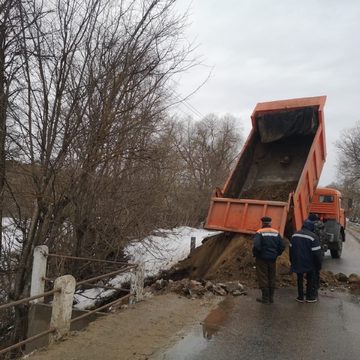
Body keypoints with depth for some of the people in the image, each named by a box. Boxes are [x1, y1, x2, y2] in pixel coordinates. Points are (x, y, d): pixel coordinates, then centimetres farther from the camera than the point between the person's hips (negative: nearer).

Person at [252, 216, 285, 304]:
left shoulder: (259, 232, -13)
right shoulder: (276, 233, 2)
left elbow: (256, 246, -24)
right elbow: (282, 246, 1)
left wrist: (255, 254, -6)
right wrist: (276, 254, 14)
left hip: (262, 258, -4)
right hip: (272, 259, 5)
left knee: (263, 278, 5)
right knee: (272, 278, 14)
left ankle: (265, 298, 9)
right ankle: (271, 297, 21)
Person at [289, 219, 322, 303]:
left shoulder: (295, 235, 1)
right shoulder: (313, 237, -16)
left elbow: (291, 249, 9)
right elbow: (316, 253, -16)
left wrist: (292, 261, 19)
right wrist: (318, 264, -4)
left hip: (297, 262, 4)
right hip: (309, 263, -4)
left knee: (300, 279, 16)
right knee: (310, 279, 13)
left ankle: (300, 297, 20)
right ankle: (310, 297, 20)